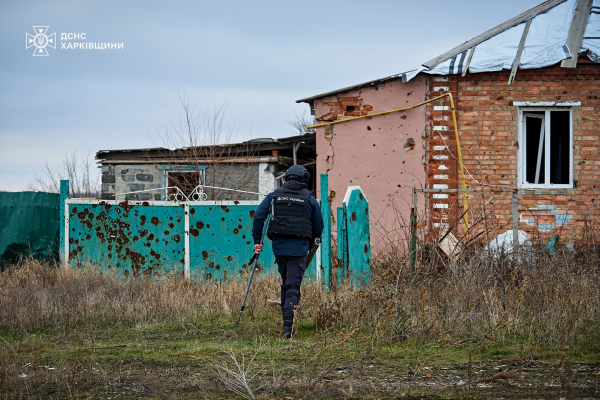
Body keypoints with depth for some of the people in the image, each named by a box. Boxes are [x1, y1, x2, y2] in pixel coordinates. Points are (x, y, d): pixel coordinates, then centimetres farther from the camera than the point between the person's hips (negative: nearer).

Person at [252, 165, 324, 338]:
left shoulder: (274, 196, 9)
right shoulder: (309, 198, 4)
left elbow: (259, 216, 0)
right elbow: (319, 227, 8)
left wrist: (257, 241, 4)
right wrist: (311, 240, 27)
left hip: (279, 247, 3)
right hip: (299, 248, -3)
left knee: (286, 283, 19)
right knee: (293, 286, -3)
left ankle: (286, 318, 20)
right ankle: (288, 322, -18)